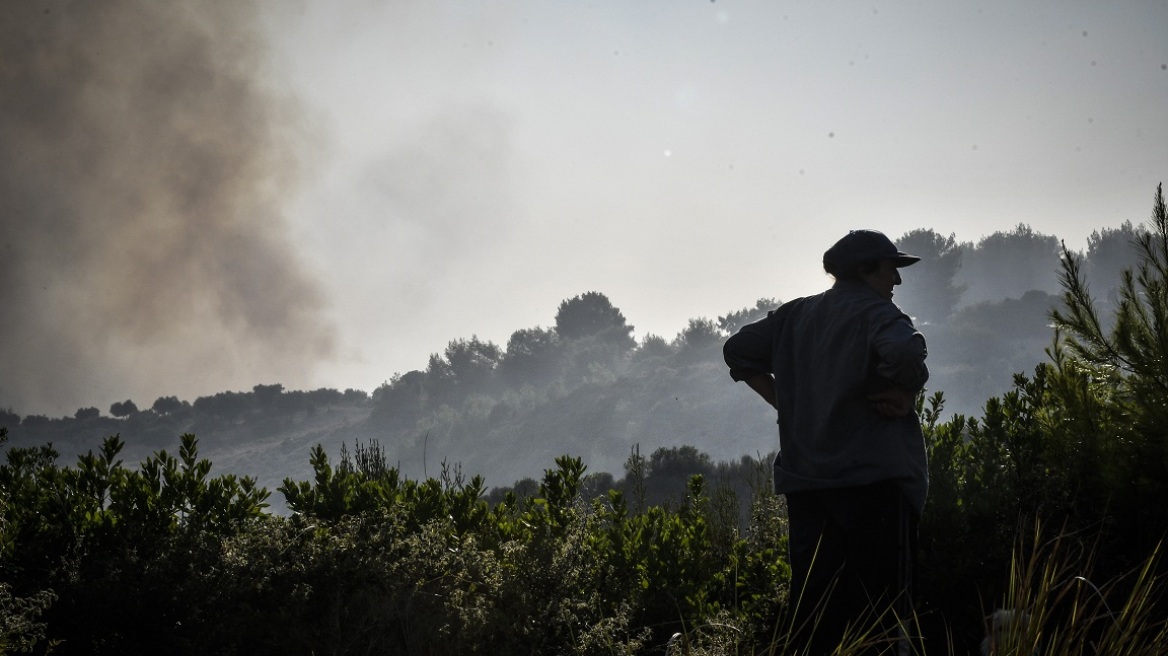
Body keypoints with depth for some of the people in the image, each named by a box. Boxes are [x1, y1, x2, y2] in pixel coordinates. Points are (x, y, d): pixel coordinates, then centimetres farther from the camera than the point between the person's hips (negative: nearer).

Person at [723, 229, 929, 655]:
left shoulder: (794, 315, 13)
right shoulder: (875, 313, -8)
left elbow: (739, 350, 20)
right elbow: (903, 352, -29)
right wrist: (905, 394, -10)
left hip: (804, 481, 7)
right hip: (872, 477, -7)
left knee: (813, 600, 10)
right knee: (878, 596, -1)